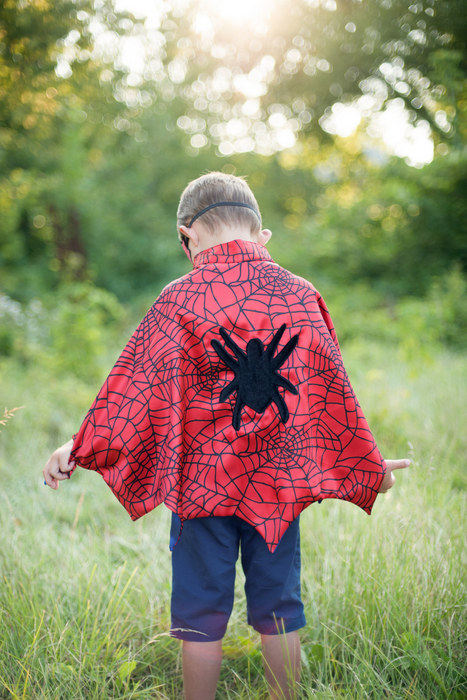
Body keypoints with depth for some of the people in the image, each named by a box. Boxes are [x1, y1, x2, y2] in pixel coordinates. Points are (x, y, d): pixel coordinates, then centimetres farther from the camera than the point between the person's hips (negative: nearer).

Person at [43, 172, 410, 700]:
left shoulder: (180, 300, -9)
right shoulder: (302, 296, -2)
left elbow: (139, 385, -7)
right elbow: (331, 394, 3)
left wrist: (80, 449, 4)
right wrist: (367, 465, 15)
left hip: (203, 481, -2)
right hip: (280, 481, 3)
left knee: (201, 615, 10)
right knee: (278, 611, 14)